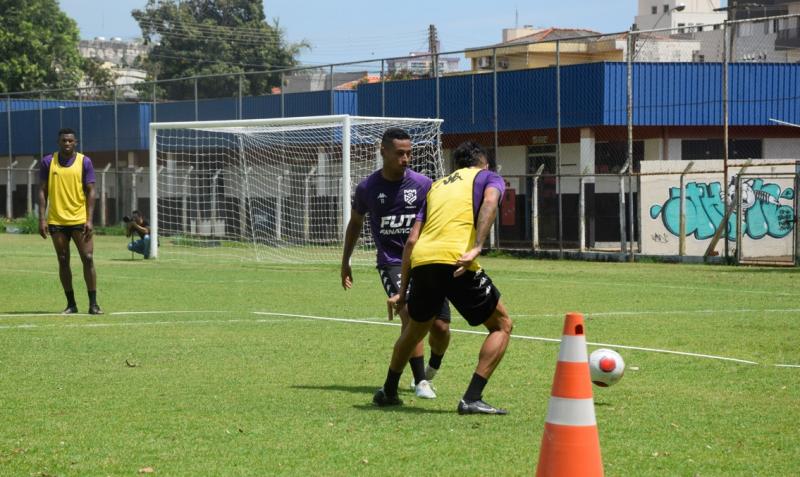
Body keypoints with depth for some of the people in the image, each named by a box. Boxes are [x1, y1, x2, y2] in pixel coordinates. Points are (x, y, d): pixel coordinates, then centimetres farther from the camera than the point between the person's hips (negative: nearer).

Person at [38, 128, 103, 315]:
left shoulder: (85, 162, 1)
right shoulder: (48, 162, 4)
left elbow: (90, 192, 0)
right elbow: (43, 191, 6)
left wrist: (89, 219, -9)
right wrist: (42, 218, -2)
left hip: (80, 220, -1)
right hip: (56, 221, 1)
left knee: (88, 259, -7)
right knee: (63, 261, 5)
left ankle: (93, 304, -2)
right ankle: (71, 304, 13)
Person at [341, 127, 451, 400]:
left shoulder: (423, 185, -3)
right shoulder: (367, 188, -2)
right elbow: (355, 223, 16)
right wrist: (345, 262, 18)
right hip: (392, 262, -1)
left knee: (441, 327, -2)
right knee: (410, 315, -24)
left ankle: (431, 370, 29)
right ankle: (420, 382, -17)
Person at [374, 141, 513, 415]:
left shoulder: (437, 186, 31)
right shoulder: (488, 177, 18)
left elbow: (411, 241, 24)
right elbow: (489, 202, -9)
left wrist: (403, 290, 26)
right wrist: (476, 247, -18)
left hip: (421, 260, 5)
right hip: (455, 261, -5)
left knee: (416, 327, 31)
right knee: (502, 325, 9)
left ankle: (388, 392, 42)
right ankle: (472, 399, -2)